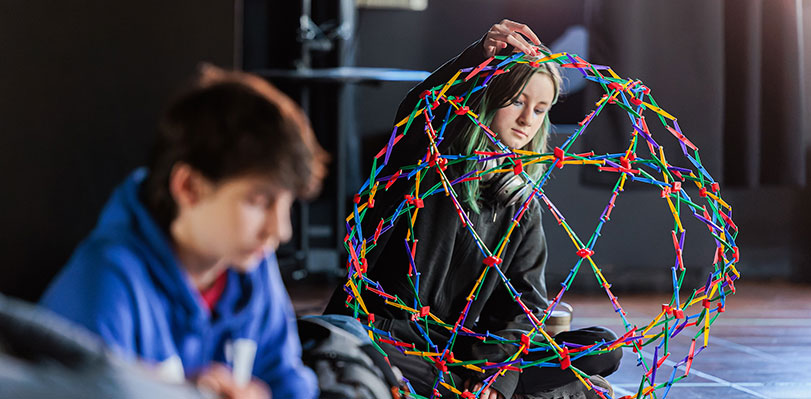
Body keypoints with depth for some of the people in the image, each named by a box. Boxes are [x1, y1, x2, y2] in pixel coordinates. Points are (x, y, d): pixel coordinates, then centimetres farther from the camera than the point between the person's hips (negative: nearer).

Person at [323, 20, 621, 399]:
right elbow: (414, 112, -27)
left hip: (460, 348, 4)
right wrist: (478, 56, -40)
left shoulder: (523, 207, 11)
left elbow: (525, 301, 3)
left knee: (602, 348, -10)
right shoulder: (430, 158, -1)